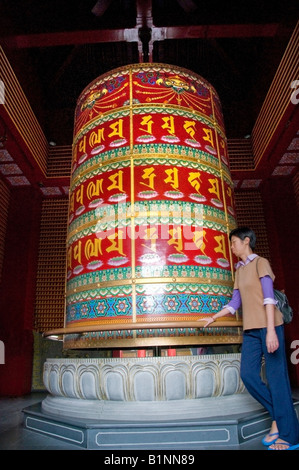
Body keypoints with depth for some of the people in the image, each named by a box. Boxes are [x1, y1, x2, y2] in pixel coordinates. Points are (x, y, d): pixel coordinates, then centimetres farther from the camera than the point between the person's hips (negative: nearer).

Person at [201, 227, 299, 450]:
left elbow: (269, 297, -11)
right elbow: (235, 302, 18)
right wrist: (213, 318, 18)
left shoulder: (261, 262, -2)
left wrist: (271, 330, -18)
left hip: (268, 326, -7)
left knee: (276, 377, -3)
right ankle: (278, 417, 18)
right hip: (250, 330, 7)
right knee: (248, 375, 0)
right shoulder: (239, 270, 18)